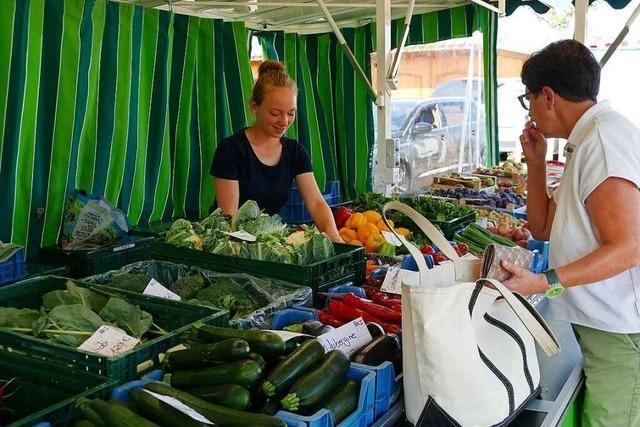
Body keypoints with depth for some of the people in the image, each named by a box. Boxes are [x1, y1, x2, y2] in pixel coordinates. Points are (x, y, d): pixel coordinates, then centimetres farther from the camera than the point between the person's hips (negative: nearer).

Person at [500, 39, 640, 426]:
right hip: (606, 327, 10)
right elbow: (543, 228, 19)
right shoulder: (589, 141, 17)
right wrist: (536, 161, 12)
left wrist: (544, 283, -26)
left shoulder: (605, 137, -16)